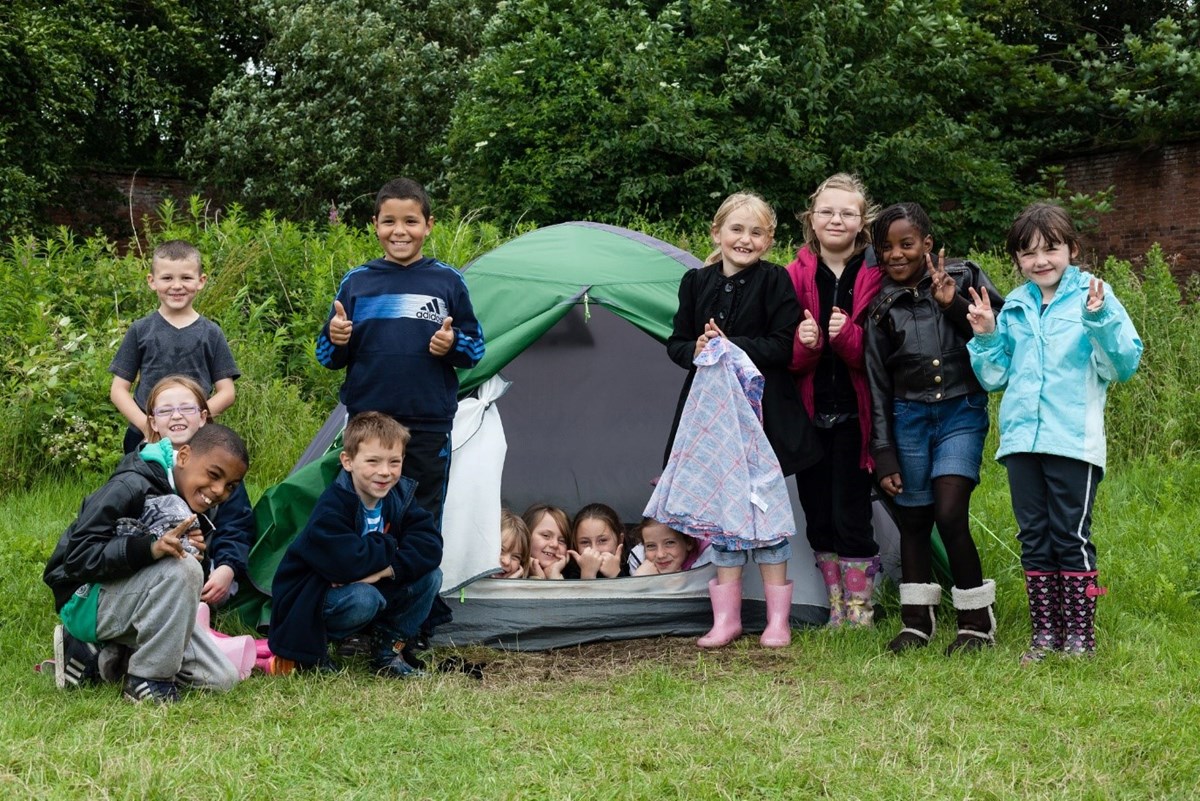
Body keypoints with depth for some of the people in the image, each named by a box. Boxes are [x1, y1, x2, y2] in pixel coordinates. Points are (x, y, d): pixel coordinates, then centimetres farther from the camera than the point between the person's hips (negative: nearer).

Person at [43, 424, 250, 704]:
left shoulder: (195, 514, 6)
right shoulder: (130, 488, -21)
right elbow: (77, 558, -27)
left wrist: (193, 552, -13)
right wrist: (150, 547, -40)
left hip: (126, 603, 9)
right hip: (85, 601, -9)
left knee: (223, 679, -1)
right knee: (182, 570, -32)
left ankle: (96, 657, 8)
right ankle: (147, 681, -18)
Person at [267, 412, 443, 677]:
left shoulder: (400, 498, -5)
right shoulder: (332, 508, -26)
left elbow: (430, 545, -15)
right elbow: (346, 563, -39)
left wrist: (387, 569, -30)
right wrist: (389, 548, -21)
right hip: (305, 602, -7)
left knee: (430, 576, -9)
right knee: (363, 598, -37)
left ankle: (389, 650, 4)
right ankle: (308, 650, -10)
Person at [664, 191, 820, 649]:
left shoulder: (775, 282, -4)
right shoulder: (696, 283, 7)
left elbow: (783, 347, -11)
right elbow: (676, 344, 10)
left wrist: (730, 347, -19)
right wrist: (695, 350, -12)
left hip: (763, 410, -4)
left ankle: (777, 620, 10)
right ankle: (726, 619, 14)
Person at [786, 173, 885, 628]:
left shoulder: (875, 278, -4)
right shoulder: (795, 277, 4)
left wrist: (848, 335, -24)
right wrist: (802, 344, -18)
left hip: (854, 415, -3)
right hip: (808, 414, 3)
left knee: (851, 518, -3)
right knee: (818, 519, 10)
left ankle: (860, 614, 12)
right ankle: (836, 611, 24)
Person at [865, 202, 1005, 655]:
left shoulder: (963, 278, 0)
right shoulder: (882, 306, 4)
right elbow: (877, 385, 6)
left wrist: (955, 305, -17)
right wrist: (884, 454, 3)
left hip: (962, 413, -3)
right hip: (908, 417, 3)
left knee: (950, 513, -14)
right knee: (912, 519, 6)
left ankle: (978, 621, 0)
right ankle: (916, 621, 18)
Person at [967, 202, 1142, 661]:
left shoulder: (1093, 296, -1)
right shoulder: (1013, 307, 12)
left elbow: (1123, 365, -8)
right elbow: (994, 377, 18)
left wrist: (1099, 321, -22)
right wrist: (986, 337, 2)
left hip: (1073, 441, -5)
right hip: (1021, 438, 5)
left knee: (1071, 537, -1)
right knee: (1034, 539, 9)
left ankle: (1080, 634, 8)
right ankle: (1045, 633, 17)